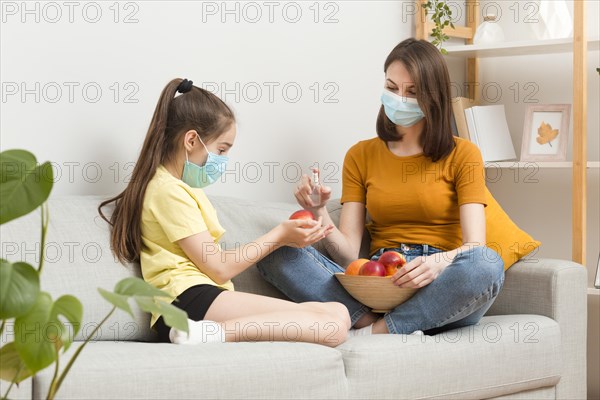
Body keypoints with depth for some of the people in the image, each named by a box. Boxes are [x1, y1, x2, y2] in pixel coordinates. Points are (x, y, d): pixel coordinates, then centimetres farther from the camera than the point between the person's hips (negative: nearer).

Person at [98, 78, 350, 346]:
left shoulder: (183, 189, 27)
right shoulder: (170, 191, -4)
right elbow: (219, 268, -5)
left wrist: (285, 239, 18)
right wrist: (279, 236, 5)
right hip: (188, 301, -10)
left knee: (336, 312, -8)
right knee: (333, 326, -25)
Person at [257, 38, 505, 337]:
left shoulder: (462, 154, 8)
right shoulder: (360, 155, 15)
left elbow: (475, 246, -6)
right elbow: (348, 255, 6)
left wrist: (440, 261, -28)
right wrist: (320, 213, -15)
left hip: (437, 290, -1)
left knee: (488, 264, -37)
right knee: (276, 253, -19)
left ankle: (370, 333, -25)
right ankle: (373, 324, -32)